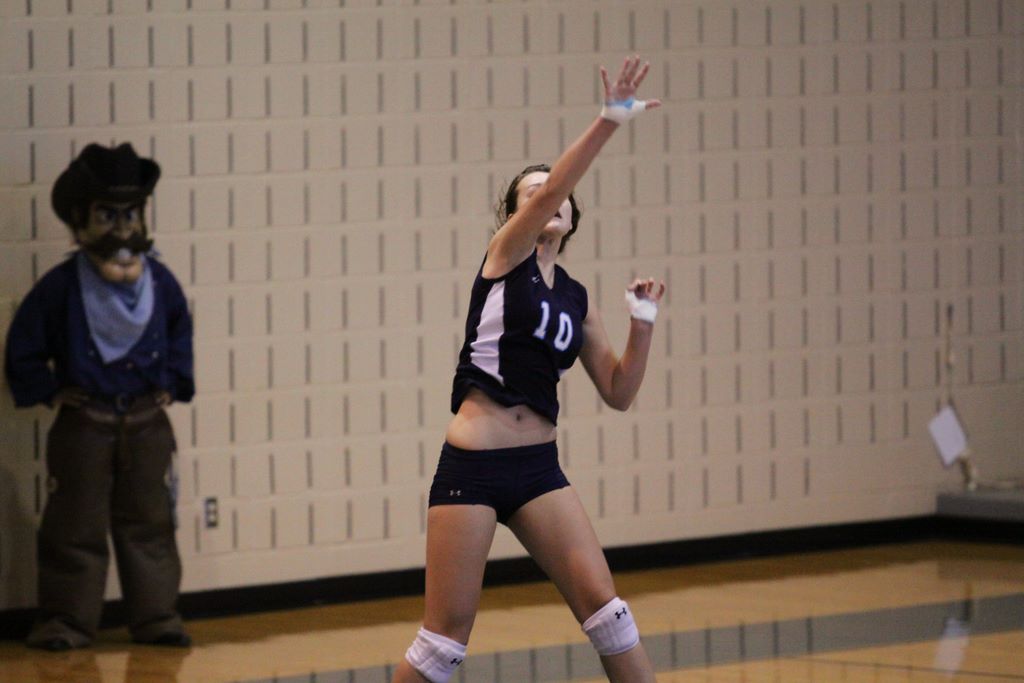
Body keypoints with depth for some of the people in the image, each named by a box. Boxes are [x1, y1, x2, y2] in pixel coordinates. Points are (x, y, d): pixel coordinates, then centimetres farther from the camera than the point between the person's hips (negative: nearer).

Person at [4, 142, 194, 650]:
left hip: (147, 423, 3)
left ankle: (157, 617, 15)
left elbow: (180, 332, 19)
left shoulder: (159, 281, 2)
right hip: (83, 425, -3)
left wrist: (172, 384, 9)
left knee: (150, 523, 8)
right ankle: (67, 620, 8)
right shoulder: (62, 286, -9)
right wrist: (49, 392, -5)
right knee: (75, 527, 1)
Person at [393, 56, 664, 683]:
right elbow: (548, 193, -18)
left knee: (604, 606, -3)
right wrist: (608, 122, -27)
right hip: (472, 466, -5)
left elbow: (619, 392, 16)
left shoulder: (576, 299, 14)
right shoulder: (507, 256, 1)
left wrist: (644, 322, 4)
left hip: (538, 467, 5)